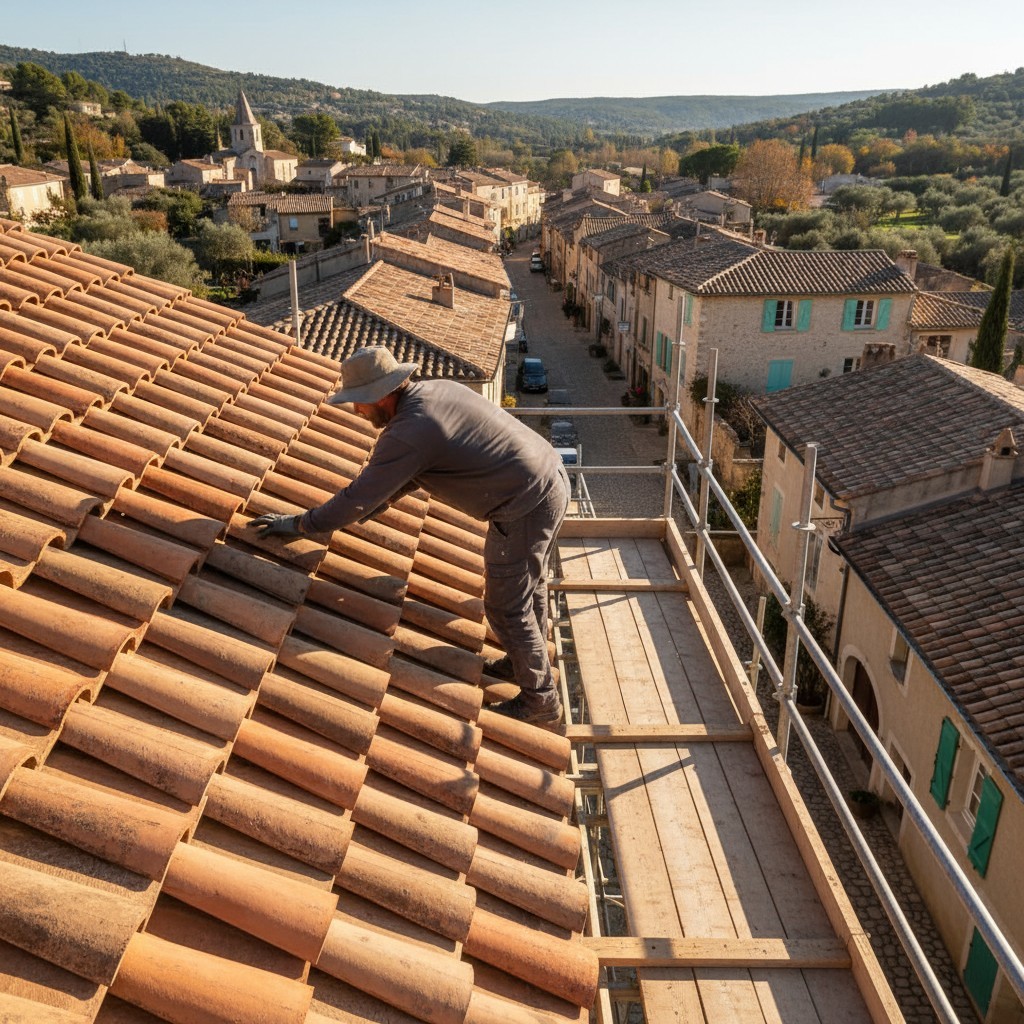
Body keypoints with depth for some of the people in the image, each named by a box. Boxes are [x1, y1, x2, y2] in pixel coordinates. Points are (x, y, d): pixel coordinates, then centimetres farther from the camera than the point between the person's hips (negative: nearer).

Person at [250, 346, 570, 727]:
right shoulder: (438, 389, 7)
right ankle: (530, 661, 47)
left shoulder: (406, 434, -21)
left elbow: (357, 501, -16)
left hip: (526, 509, -9)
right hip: (553, 479, 10)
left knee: (507, 606, 7)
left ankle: (540, 699, 23)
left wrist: (299, 524, -4)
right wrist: (382, 498, 19)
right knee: (528, 583, 26)